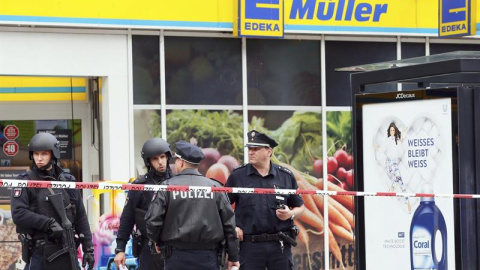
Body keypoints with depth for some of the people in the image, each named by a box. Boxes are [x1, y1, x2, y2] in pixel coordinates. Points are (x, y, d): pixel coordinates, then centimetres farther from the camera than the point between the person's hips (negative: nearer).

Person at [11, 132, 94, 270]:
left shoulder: (68, 181, 10)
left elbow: (81, 217, 12)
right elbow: (18, 214, -14)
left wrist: (88, 248, 8)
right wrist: (49, 224, -19)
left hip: (67, 252, 4)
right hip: (39, 252, -4)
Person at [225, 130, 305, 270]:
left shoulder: (286, 176, 7)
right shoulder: (237, 176, 4)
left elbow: (300, 207, 15)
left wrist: (291, 214, -6)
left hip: (280, 245, 1)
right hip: (250, 246, -1)